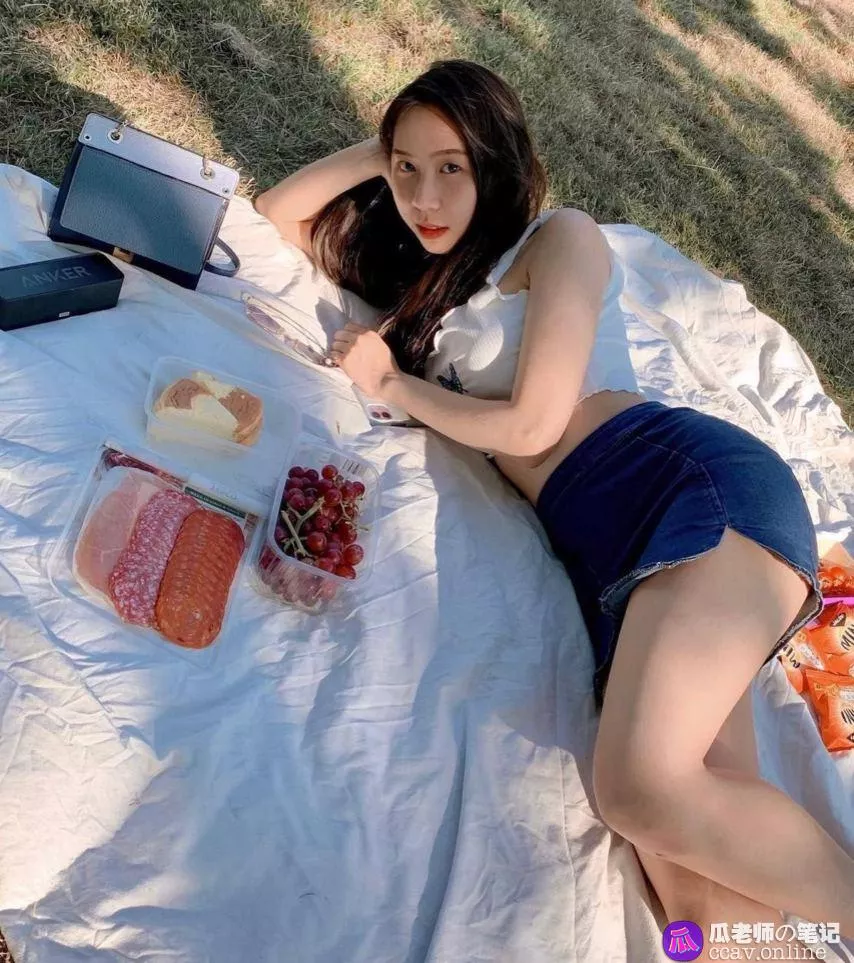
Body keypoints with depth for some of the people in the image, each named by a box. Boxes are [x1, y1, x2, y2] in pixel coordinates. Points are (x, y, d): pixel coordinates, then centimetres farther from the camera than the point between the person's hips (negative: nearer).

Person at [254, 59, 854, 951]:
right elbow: (276, 214, 34)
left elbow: (531, 425, -3)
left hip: (693, 478, -5)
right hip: (605, 541, 5)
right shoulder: (424, 273, 29)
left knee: (641, 788, -29)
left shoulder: (559, 240, 8)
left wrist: (388, 381, 10)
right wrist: (381, 152, 21)